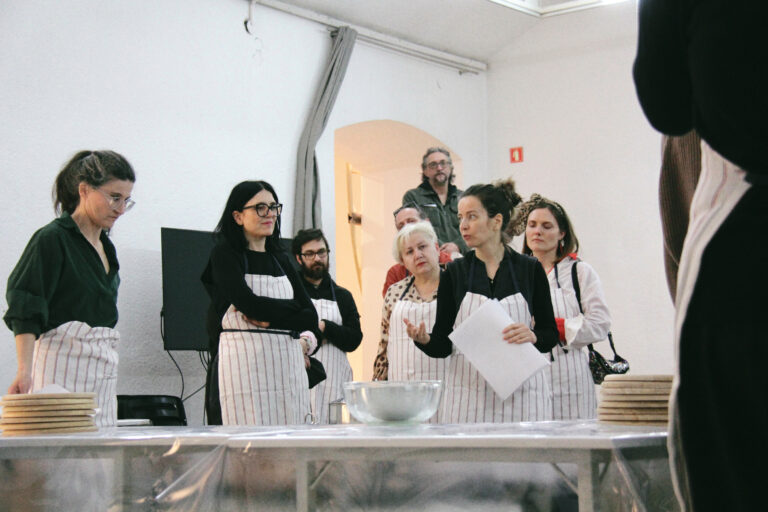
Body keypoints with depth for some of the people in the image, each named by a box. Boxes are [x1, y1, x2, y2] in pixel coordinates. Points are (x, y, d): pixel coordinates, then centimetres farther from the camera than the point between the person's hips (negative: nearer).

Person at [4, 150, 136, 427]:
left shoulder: (105, 246, 18)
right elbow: (24, 313, -14)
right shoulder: (52, 240, -6)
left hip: (104, 369, 8)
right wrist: (24, 370, -24)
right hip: (64, 361, -8)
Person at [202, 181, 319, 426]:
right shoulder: (225, 254, 2)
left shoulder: (280, 259, 19)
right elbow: (249, 302, -13)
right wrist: (292, 310, 0)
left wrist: (271, 318, -5)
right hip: (246, 366, -5)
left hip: (287, 365, 6)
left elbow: (311, 315, 11)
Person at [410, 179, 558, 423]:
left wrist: (533, 336, -14)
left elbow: (551, 334, 7)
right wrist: (424, 339, -17)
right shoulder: (455, 271, 5)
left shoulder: (530, 269, 4)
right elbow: (443, 344, 4)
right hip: (468, 392, 0)